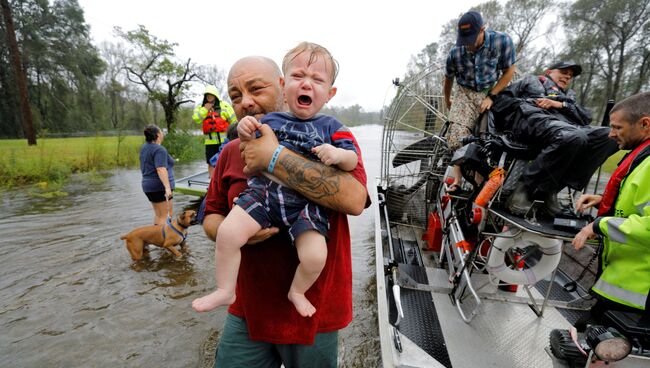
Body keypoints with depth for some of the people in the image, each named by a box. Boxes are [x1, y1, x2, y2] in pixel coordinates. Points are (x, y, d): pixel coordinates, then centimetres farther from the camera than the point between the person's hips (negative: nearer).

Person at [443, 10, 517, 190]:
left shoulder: (502, 41, -17)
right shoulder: (455, 52, -14)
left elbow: (509, 71, -4)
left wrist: (491, 97, -12)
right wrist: (447, 101, 20)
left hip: (490, 93, 0)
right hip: (464, 94, 0)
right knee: (458, 134, -23)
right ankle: (457, 178, -17)